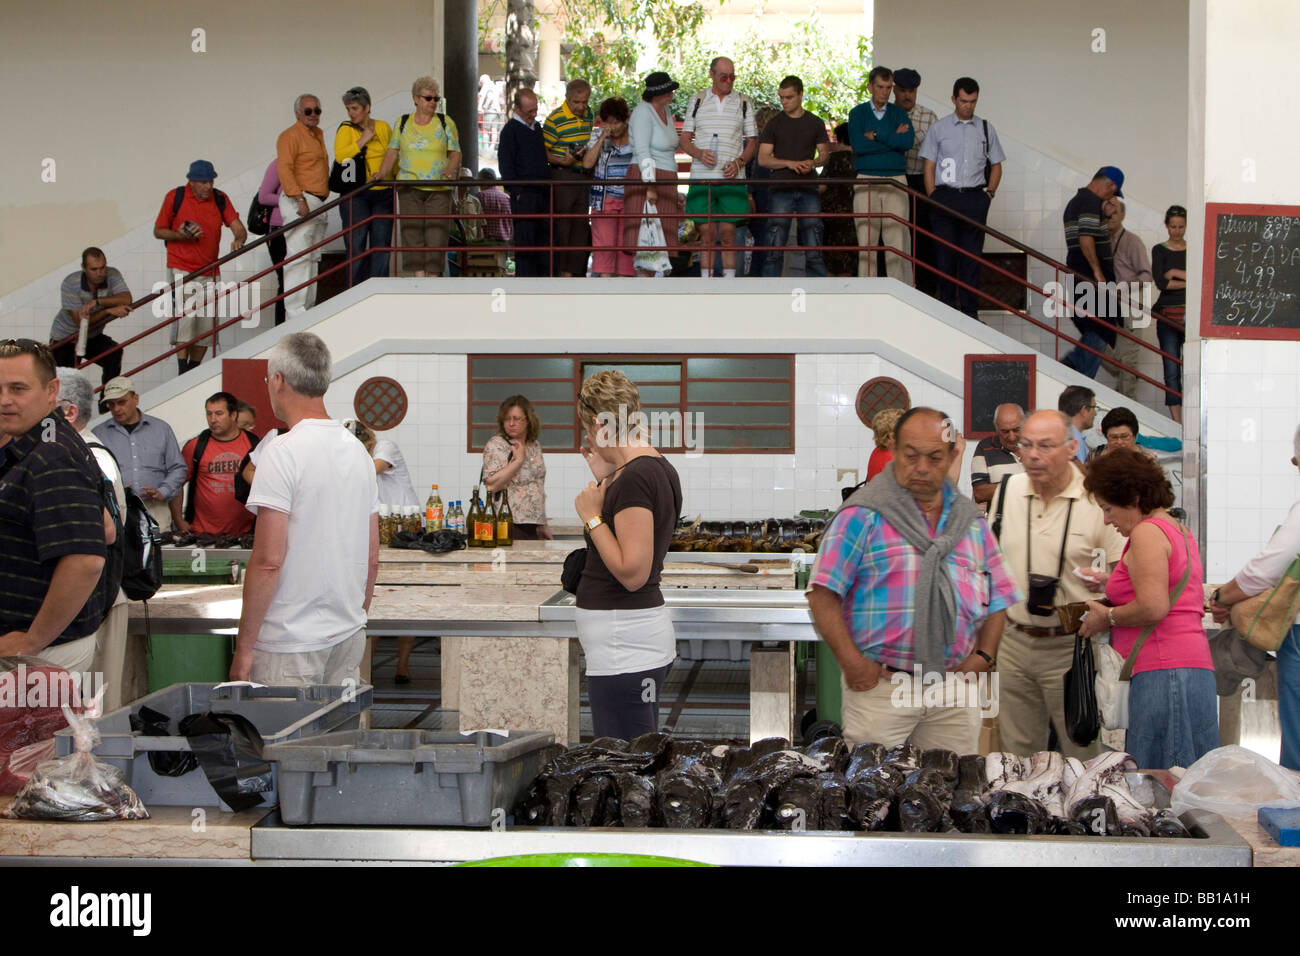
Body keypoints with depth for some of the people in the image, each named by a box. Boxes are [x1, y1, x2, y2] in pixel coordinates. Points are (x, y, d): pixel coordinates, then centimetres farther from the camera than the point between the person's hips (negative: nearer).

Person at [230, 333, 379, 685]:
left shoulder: (283, 452, -13)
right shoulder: (358, 450, 10)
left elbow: (268, 560, -17)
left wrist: (244, 645, -11)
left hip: (291, 645, -7)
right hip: (350, 636, 7)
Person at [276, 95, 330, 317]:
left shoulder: (318, 134, 19)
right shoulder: (290, 136, -9)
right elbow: (284, 170, -18)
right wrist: (300, 200, -25)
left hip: (319, 202, 9)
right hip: (298, 201, -9)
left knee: (312, 258, 11)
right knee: (298, 256, -14)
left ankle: (308, 308, 16)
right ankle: (295, 311, -17)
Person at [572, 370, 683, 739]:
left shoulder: (635, 477, -19)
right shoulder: (660, 468, 11)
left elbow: (632, 572, -23)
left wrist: (591, 516, -13)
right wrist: (605, 476, 16)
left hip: (624, 643, -11)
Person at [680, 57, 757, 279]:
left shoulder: (743, 102, 10)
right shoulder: (697, 101, 10)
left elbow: (752, 141, 10)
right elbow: (684, 139, 10)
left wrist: (738, 162, -8)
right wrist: (699, 153, -10)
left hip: (732, 178, 0)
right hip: (702, 176, 0)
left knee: (728, 232, -2)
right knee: (706, 233, 0)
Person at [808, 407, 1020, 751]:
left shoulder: (972, 522, 15)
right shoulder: (863, 516, -2)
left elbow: (998, 598, 19)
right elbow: (822, 594, -7)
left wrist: (984, 655, 4)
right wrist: (852, 663, -13)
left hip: (955, 694, 4)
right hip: (879, 685, -4)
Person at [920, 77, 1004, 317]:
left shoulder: (986, 129, 11)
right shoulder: (938, 128, 6)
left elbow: (996, 165, 17)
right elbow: (929, 166, 5)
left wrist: (989, 192, 4)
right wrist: (933, 198, -3)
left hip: (975, 198, 1)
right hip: (945, 196, -1)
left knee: (972, 255, 0)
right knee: (945, 254, -2)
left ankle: (970, 311, 3)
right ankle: (946, 306, 6)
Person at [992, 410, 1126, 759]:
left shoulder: (1098, 499, -9)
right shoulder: (1011, 489, 6)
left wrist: (1104, 579, -23)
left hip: (1071, 647, -5)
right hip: (1014, 642, 5)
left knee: (1082, 754, 0)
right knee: (1017, 754, 12)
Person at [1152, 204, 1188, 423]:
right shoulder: (1160, 250, 5)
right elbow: (1160, 283, -8)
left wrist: (1176, 273, -5)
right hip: (1168, 314, -1)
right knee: (1171, 370, -2)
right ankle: (1177, 420, 1)